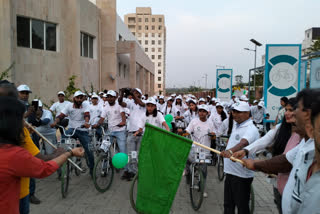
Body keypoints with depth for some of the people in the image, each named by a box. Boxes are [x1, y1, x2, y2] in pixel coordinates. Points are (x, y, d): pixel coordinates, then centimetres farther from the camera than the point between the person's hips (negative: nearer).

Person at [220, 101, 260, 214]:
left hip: (242, 175, -8)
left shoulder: (251, 129, -20)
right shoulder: (236, 125, 9)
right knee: (228, 204, 19)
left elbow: (243, 143, -41)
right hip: (230, 172, 8)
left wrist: (230, 150, -57)